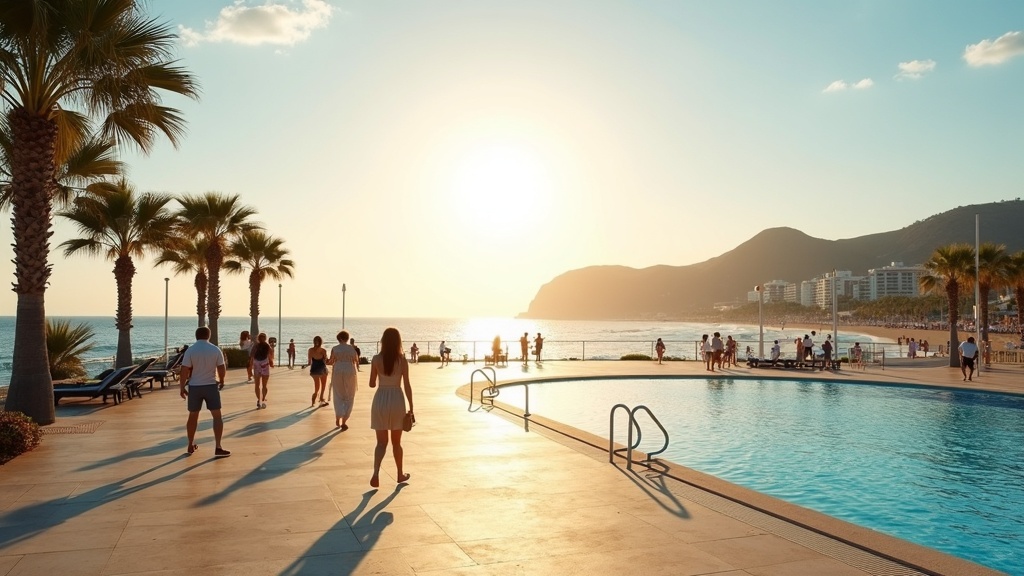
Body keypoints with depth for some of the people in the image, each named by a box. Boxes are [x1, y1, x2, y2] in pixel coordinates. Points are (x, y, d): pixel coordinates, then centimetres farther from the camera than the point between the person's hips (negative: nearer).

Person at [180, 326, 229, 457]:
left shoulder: (190, 350, -6)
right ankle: (218, 448, -4)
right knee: (217, 416, 2)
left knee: (193, 416, 16)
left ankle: (191, 445, 27)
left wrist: (182, 388, 2)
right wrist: (221, 381, 18)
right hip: (211, 386, -1)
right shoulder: (215, 350, -4)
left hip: (194, 387, 1)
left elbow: (184, 371, -8)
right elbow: (222, 369, -1)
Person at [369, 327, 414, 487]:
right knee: (396, 442, 17)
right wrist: (411, 408, 3)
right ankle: (400, 474, 29)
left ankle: (376, 473, -15)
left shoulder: (376, 359, -5)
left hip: (380, 399, 0)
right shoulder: (402, 361, -7)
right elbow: (407, 386, -5)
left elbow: (372, 384, 1)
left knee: (381, 442, 6)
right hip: (397, 400, 0)